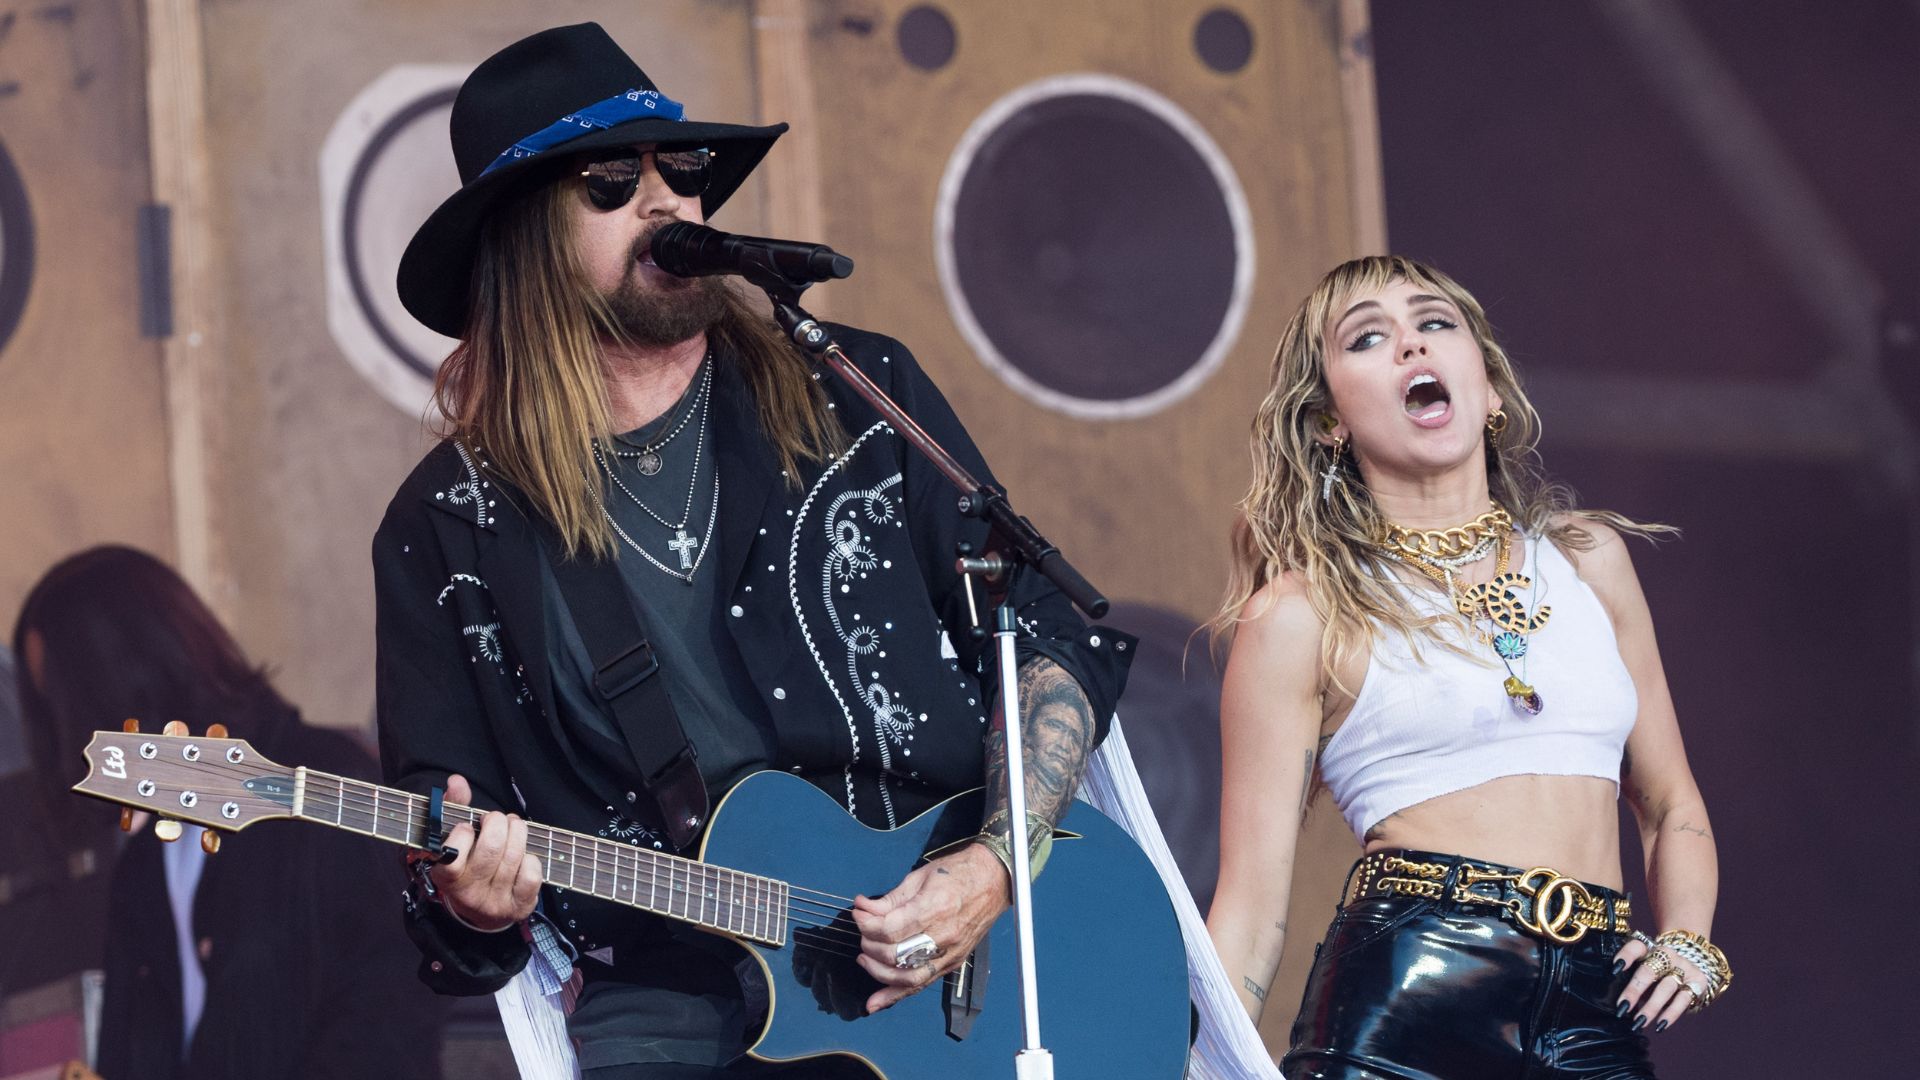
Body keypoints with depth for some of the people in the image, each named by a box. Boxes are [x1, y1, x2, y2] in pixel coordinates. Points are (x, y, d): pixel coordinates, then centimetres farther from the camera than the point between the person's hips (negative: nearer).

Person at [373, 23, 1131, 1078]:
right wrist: (479, 904, -15)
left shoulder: (858, 396, 8)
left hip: (967, 954, 1)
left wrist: (997, 864, -6)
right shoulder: (444, 530, 6)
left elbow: (1054, 639, 9)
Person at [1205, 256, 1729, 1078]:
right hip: (1405, 998, -4)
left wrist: (1686, 945, 5)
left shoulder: (1587, 558, 15)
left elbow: (1670, 804, 23)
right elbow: (1250, 902, 1)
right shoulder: (1302, 615, 2)